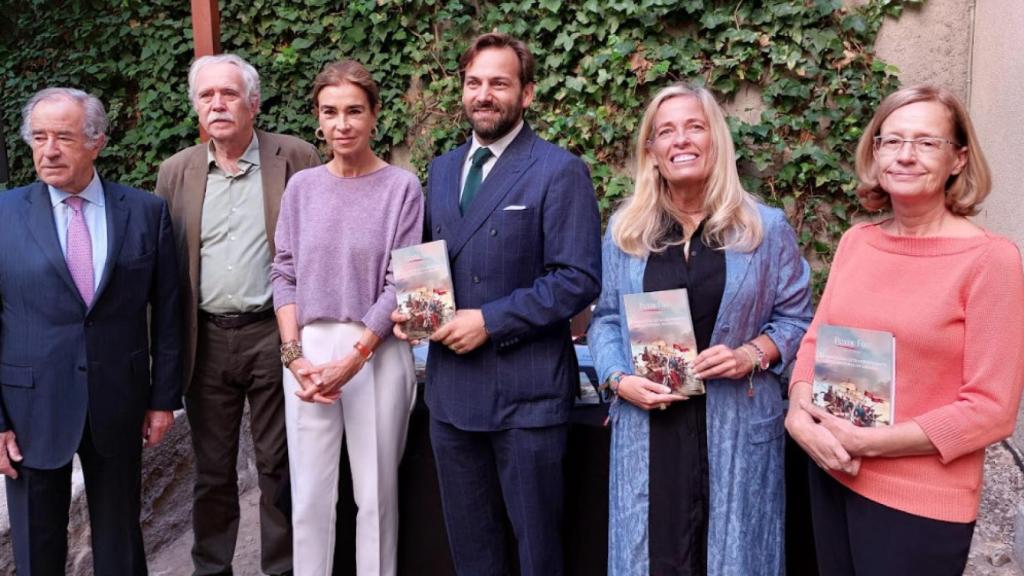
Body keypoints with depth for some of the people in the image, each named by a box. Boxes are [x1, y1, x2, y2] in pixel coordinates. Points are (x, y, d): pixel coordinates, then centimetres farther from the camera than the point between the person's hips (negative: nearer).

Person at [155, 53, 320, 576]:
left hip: (272, 335, -3)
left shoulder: (296, 159, -2)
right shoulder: (176, 171, 8)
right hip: (205, 340, 3)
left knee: (278, 466, 8)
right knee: (211, 469, 14)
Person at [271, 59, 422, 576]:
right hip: (308, 351, 3)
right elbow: (285, 275, 7)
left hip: (377, 354, -2)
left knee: (376, 492, 6)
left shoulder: (401, 188, -3)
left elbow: (400, 283, -6)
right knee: (310, 492, 9)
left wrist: (353, 357, -12)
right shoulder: (301, 187, 6)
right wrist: (294, 355, -5)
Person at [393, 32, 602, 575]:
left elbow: (579, 279, -16)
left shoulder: (559, 171, -10)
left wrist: (490, 320, -19)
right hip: (451, 386, 6)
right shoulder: (442, 169, 12)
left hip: (527, 389, -6)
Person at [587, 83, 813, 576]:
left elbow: (796, 318, 3)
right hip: (648, 423, 1)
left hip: (736, 425, -1)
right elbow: (607, 319, 8)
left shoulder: (766, 228, 1)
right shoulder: (625, 230, 6)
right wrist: (619, 378, -9)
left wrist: (754, 354, -15)